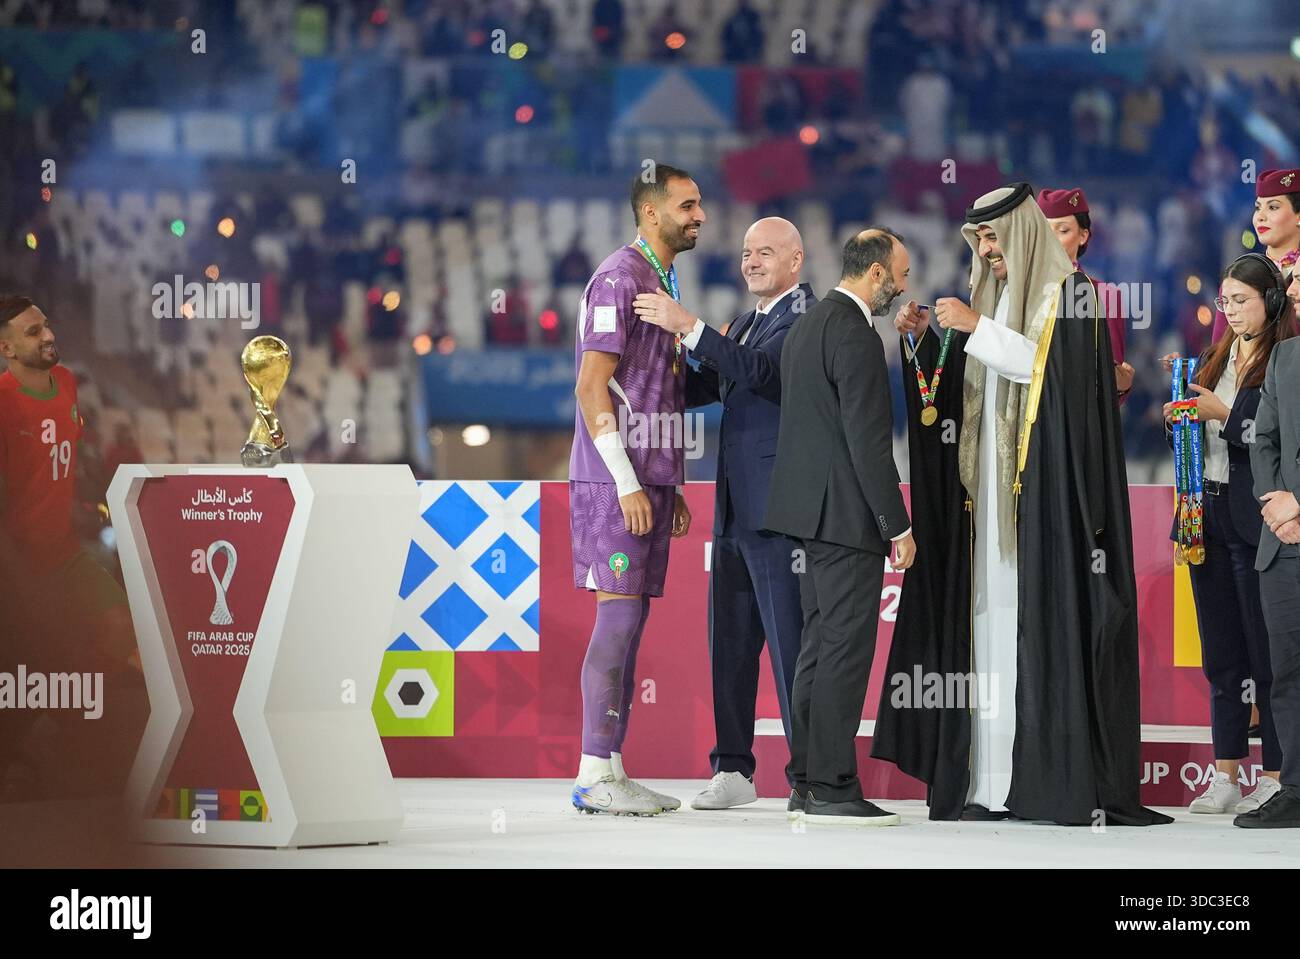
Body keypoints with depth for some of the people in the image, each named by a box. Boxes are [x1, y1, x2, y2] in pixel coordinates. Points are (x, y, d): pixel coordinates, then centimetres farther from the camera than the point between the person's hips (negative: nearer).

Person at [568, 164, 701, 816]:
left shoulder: (662, 282, 19)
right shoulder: (619, 279, -11)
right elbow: (592, 387, -16)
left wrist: (673, 486, 19)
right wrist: (628, 483, -19)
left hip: (649, 480, 9)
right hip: (615, 479, -9)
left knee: (631, 620, 8)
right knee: (619, 616, -10)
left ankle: (611, 770, 10)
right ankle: (594, 776, -9)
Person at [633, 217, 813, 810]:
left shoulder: (806, 319, -7)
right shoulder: (745, 325, 22)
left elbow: (761, 371, -23)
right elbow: (700, 389, 24)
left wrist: (688, 327, -25)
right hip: (734, 510, 9)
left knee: (790, 640, -10)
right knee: (729, 642, 10)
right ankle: (733, 770, 16)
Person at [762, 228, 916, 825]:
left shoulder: (807, 327, 16)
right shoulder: (854, 335, -15)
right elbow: (867, 440, -19)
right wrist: (897, 526, -15)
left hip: (811, 509, 10)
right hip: (847, 513, -10)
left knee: (820, 645, 12)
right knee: (846, 648, -8)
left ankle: (806, 783, 14)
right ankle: (831, 788, -9)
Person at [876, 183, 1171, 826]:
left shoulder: (1068, 293, -2)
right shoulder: (995, 297, 19)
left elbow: (1058, 367, -15)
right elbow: (967, 392, 20)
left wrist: (977, 329, -14)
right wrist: (927, 338, 6)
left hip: (1047, 484, -7)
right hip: (992, 486, 7)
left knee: (1046, 620, -12)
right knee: (994, 619, 1)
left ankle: (1065, 780, -14)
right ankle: (992, 784, -2)